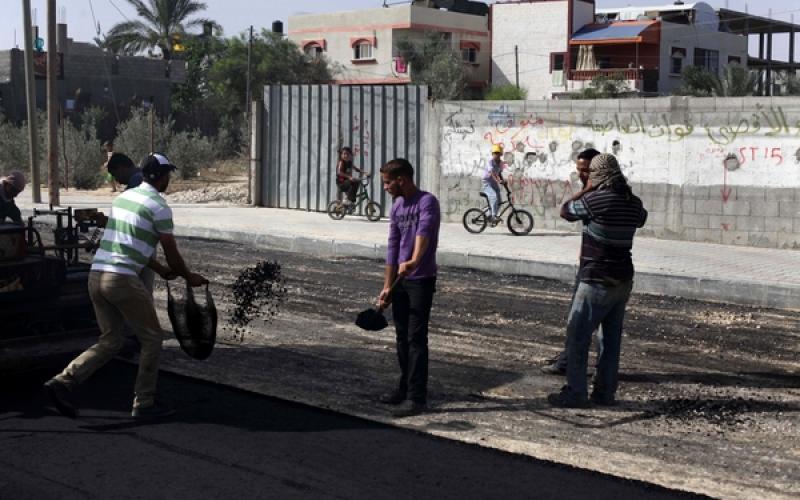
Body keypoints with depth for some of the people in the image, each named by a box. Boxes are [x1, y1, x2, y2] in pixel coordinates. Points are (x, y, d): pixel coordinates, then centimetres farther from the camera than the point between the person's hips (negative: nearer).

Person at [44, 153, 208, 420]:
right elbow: (171, 252, 0)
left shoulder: (124, 196, 19)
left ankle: (63, 381, 2)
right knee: (152, 338, 8)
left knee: (109, 341, 16)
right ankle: (144, 403, 12)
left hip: (96, 275, 8)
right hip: (122, 279, -8)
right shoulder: (159, 206, -6)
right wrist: (189, 277, 17)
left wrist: (160, 270, 35)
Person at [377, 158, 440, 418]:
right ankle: (406, 387, 27)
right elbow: (393, 248, 11)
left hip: (421, 280, -8)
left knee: (416, 338, -8)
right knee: (402, 336, 15)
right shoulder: (397, 208, 10)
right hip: (400, 280, 8)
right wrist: (387, 286, 7)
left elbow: (423, 232, -31)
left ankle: (417, 398, -5)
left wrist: (414, 262, -48)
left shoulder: (427, 202, -13)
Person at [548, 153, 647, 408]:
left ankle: (575, 393, 1)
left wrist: (586, 190, 6)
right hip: (623, 281, 7)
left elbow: (566, 211, -3)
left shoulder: (596, 199, -17)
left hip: (597, 282, -7)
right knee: (612, 339, 12)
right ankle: (605, 392, 18)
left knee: (577, 337, 0)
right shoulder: (634, 203, 4)